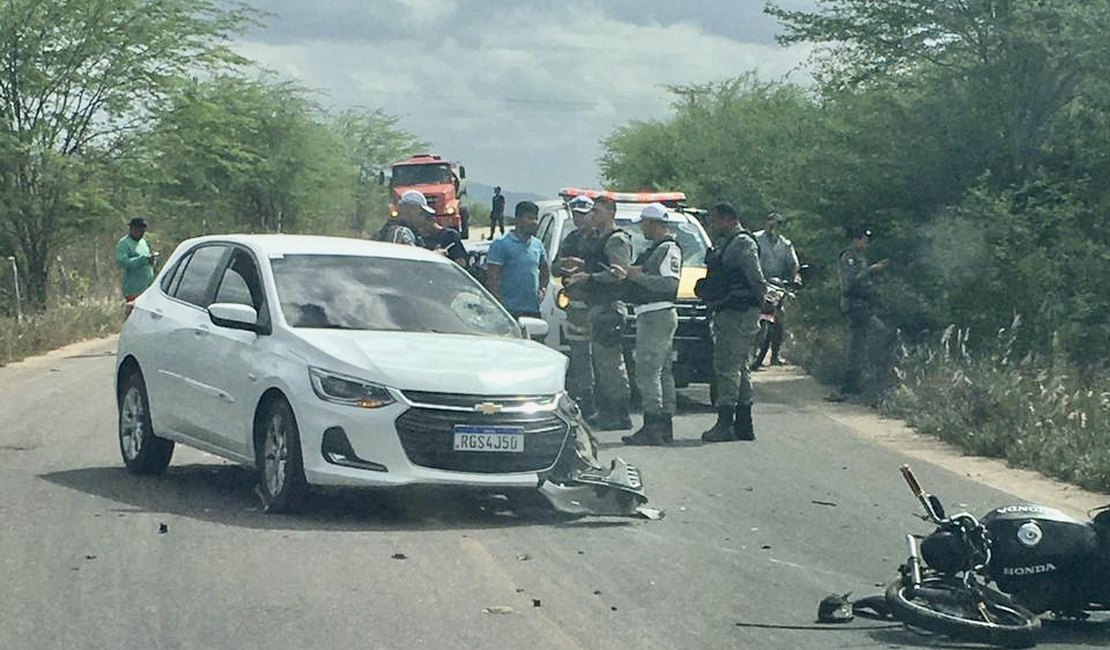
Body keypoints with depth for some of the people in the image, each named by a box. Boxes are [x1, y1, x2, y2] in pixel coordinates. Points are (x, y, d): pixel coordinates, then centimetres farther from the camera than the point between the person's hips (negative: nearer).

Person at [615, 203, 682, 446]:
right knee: (662, 372, 12)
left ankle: (652, 428, -14)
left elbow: (670, 284, -24)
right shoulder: (656, 249, 20)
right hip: (650, 315, 11)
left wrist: (639, 276, -21)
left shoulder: (668, 249, -13)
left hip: (658, 315, -11)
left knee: (647, 372, -13)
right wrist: (627, 275, 16)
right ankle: (665, 426, 16)